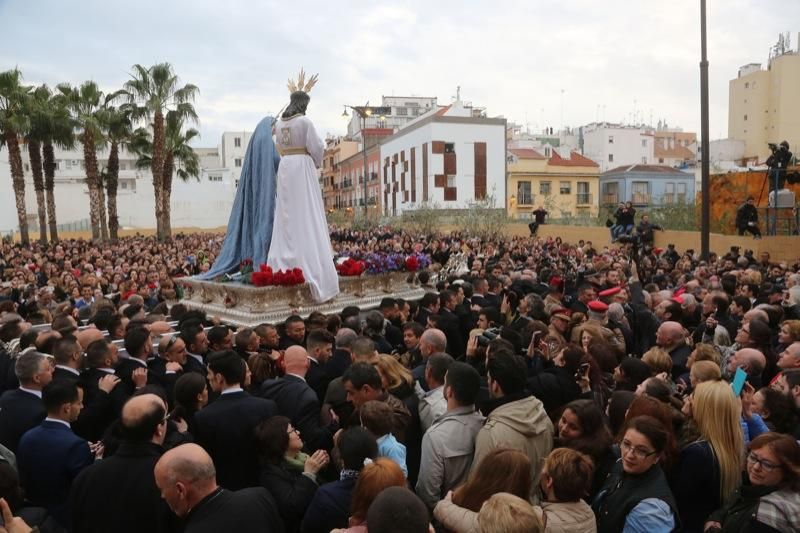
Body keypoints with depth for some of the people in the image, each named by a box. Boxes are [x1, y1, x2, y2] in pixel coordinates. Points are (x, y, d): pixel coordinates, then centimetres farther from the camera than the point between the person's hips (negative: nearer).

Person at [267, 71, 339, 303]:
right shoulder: (304, 121, -8)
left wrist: (299, 91, 39)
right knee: (306, 217, -7)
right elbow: (316, 148, -10)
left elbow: (292, 109, 33)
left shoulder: (280, 122, 11)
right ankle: (312, 269, -9)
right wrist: (317, 163, 9)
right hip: (302, 166, -6)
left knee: (287, 217, 10)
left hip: (285, 167, 6)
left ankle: (283, 264, 11)